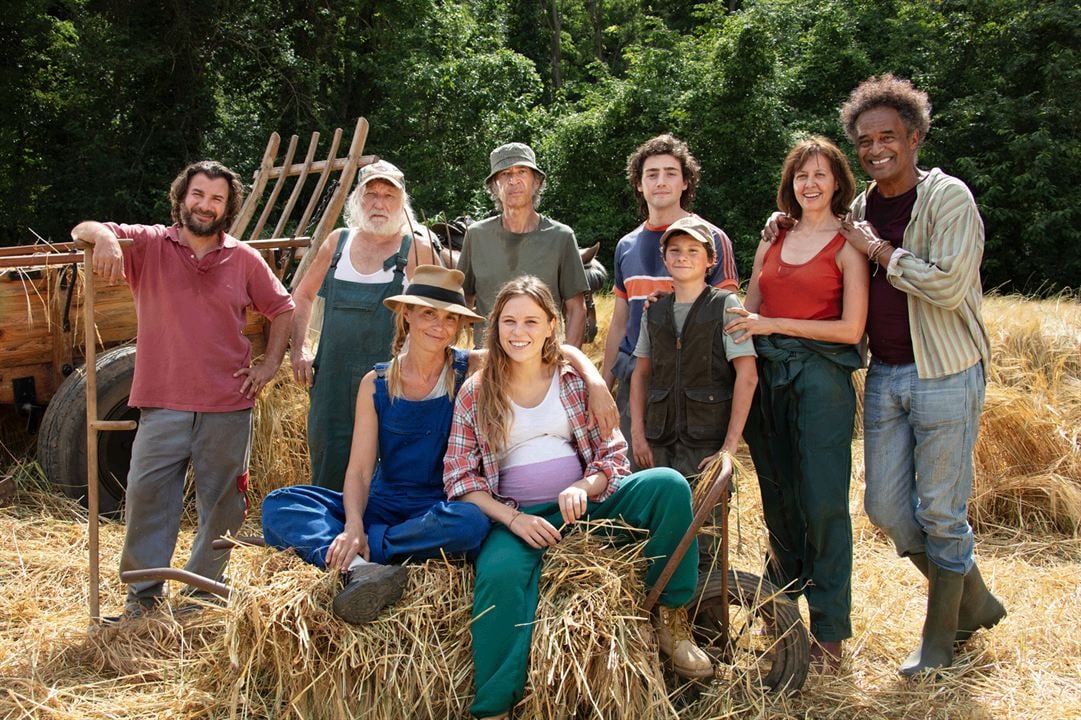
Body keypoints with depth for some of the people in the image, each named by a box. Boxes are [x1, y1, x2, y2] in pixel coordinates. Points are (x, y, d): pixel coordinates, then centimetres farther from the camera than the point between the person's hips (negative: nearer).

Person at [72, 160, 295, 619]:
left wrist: (270, 363, 5)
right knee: (147, 495, -1)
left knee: (223, 504, 8)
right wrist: (104, 236, -27)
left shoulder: (244, 259, 5)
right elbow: (81, 231, -4)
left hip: (228, 408, 1)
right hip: (163, 405, -1)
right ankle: (142, 594, 13)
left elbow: (282, 308, 15)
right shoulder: (147, 245, 2)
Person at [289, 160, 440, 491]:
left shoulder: (417, 249, -4)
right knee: (328, 475, 13)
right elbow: (302, 295, 19)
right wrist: (298, 348, 10)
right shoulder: (338, 241, 8)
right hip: (332, 380, 4)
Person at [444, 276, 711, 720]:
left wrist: (583, 489, -18)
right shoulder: (475, 393, 2)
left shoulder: (575, 380, 6)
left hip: (585, 501, 2)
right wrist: (512, 518, -18)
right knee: (500, 574, -36)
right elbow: (461, 479, -1)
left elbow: (613, 454, 5)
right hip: (515, 514, -2)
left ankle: (670, 616, -8)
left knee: (670, 484, -21)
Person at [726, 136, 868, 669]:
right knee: (778, 498, 12)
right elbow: (748, 314, 20)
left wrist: (773, 324, -11)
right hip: (766, 375, 5)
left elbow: (850, 328, -8)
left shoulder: (847, 246, -1)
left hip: (822, 377, -5)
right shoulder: (772, 243, 15)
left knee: (822, 501, -4)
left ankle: (829, 631, 6)